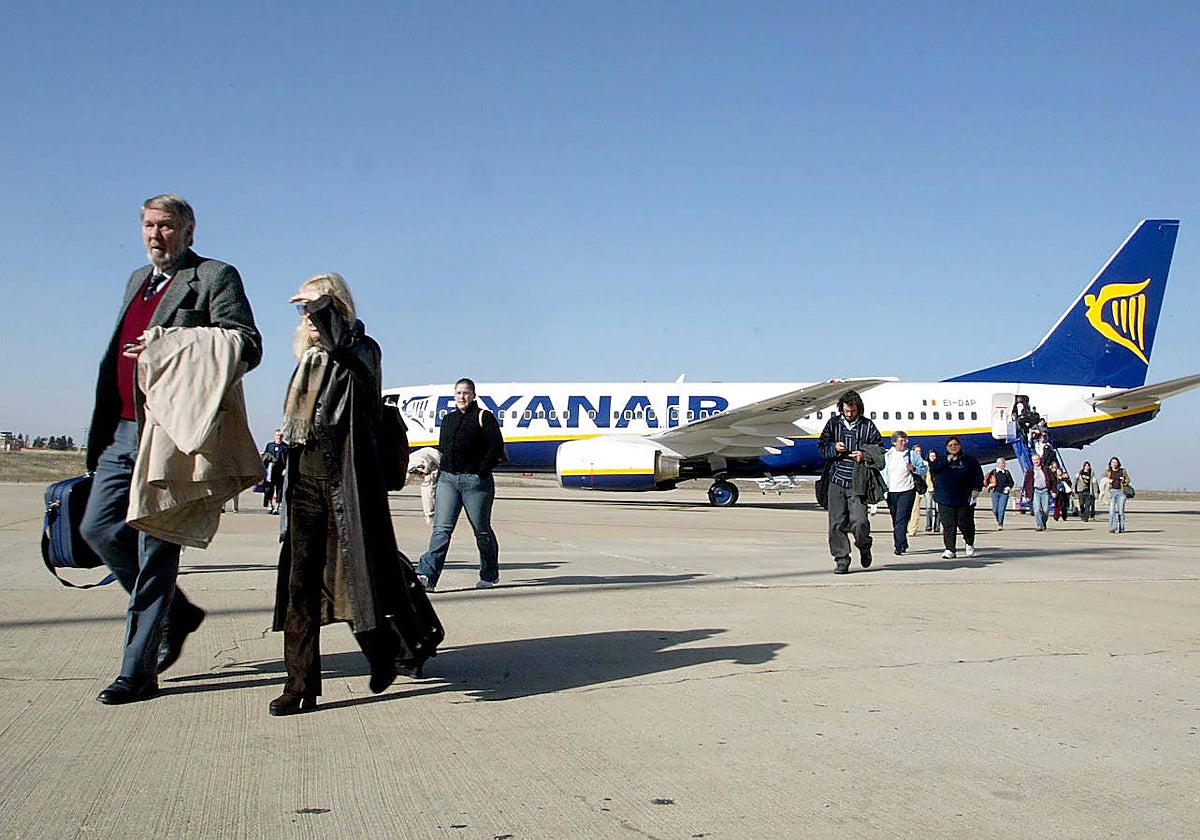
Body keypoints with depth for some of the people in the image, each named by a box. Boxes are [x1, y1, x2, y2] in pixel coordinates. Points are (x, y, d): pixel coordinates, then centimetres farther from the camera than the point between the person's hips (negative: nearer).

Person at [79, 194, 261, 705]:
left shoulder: (215, 277, -2)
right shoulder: (138, 280, 22)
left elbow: (247, 347, -11)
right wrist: (104, 429, 16)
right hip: (122, 432, 8)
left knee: (155, 547, -5)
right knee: (98, 529, 6)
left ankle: (138, 673, 3)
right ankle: (176, 613, 25)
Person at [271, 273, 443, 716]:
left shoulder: (361, 352, -2)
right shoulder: (307, 362, 20)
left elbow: (344, 349, -27)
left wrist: (322, 307, -20)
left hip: (346, 478, -6)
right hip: (304, 476, 7)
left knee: (355, 570, -3)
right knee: (300, 580, 0)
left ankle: (383, 650, 21)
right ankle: (301, 682, 0)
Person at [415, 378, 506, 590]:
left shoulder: (483, 417, -2)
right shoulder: (448, 419, 17)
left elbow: (497, 447, -8)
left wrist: (481, 472, -13)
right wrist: (443, 470, 8)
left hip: (475, 481, -5)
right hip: (448, 478, 5)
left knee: (482, 530, 6)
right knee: (441, 528, -7)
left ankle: (489, 575, 22)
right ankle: (427, 575, -17)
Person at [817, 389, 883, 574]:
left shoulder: (868, 426, 5)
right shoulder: (833, 423, 9)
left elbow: (879, 451, 10)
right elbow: (821, 447, 13)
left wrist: (865, 456, -10)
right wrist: (834, 448, -7)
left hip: (857, 482, -2)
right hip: (836, 478, 2)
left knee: (859, 522, -11)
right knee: (837, 523, -1)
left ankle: (864, 547, 21)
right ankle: (841, 560, 10)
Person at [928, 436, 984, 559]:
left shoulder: (969, 461, 8)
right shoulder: (940, 459, 11)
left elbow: (978, 475, 5)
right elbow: (933, 469, -7)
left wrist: (976, 488, -8)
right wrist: (947, 461, -12)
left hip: (964, 499, -1)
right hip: (945, 500, 1)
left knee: (965, 523, 2)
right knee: (948, 525, -4)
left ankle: (969, 544, 30)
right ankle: (950, 549, 2)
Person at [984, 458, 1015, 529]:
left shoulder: (1007, 473, 9)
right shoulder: (993, 472, 6)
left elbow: (1012, 482, 12)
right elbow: (986, 480, 12)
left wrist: (1008, 487, -5)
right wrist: (989, 485, -3)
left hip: (1004, 493, 0)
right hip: (995, 492, 0)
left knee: (1002, 510, -7)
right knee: (995, 510, -3)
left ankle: (1000, 524, 0)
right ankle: (998, 520, 26)